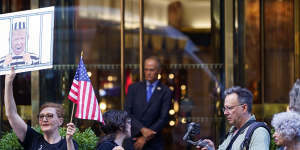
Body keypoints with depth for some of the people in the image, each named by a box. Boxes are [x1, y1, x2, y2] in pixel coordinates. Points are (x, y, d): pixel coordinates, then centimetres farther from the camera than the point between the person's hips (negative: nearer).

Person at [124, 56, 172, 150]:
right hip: (133, 141, 1)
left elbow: (163, 118, -5)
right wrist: (142, 129, -14)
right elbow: (127, 113, 1)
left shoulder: (165, 92, 2)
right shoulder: (134, 88, 9)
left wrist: (145, 138, -11)